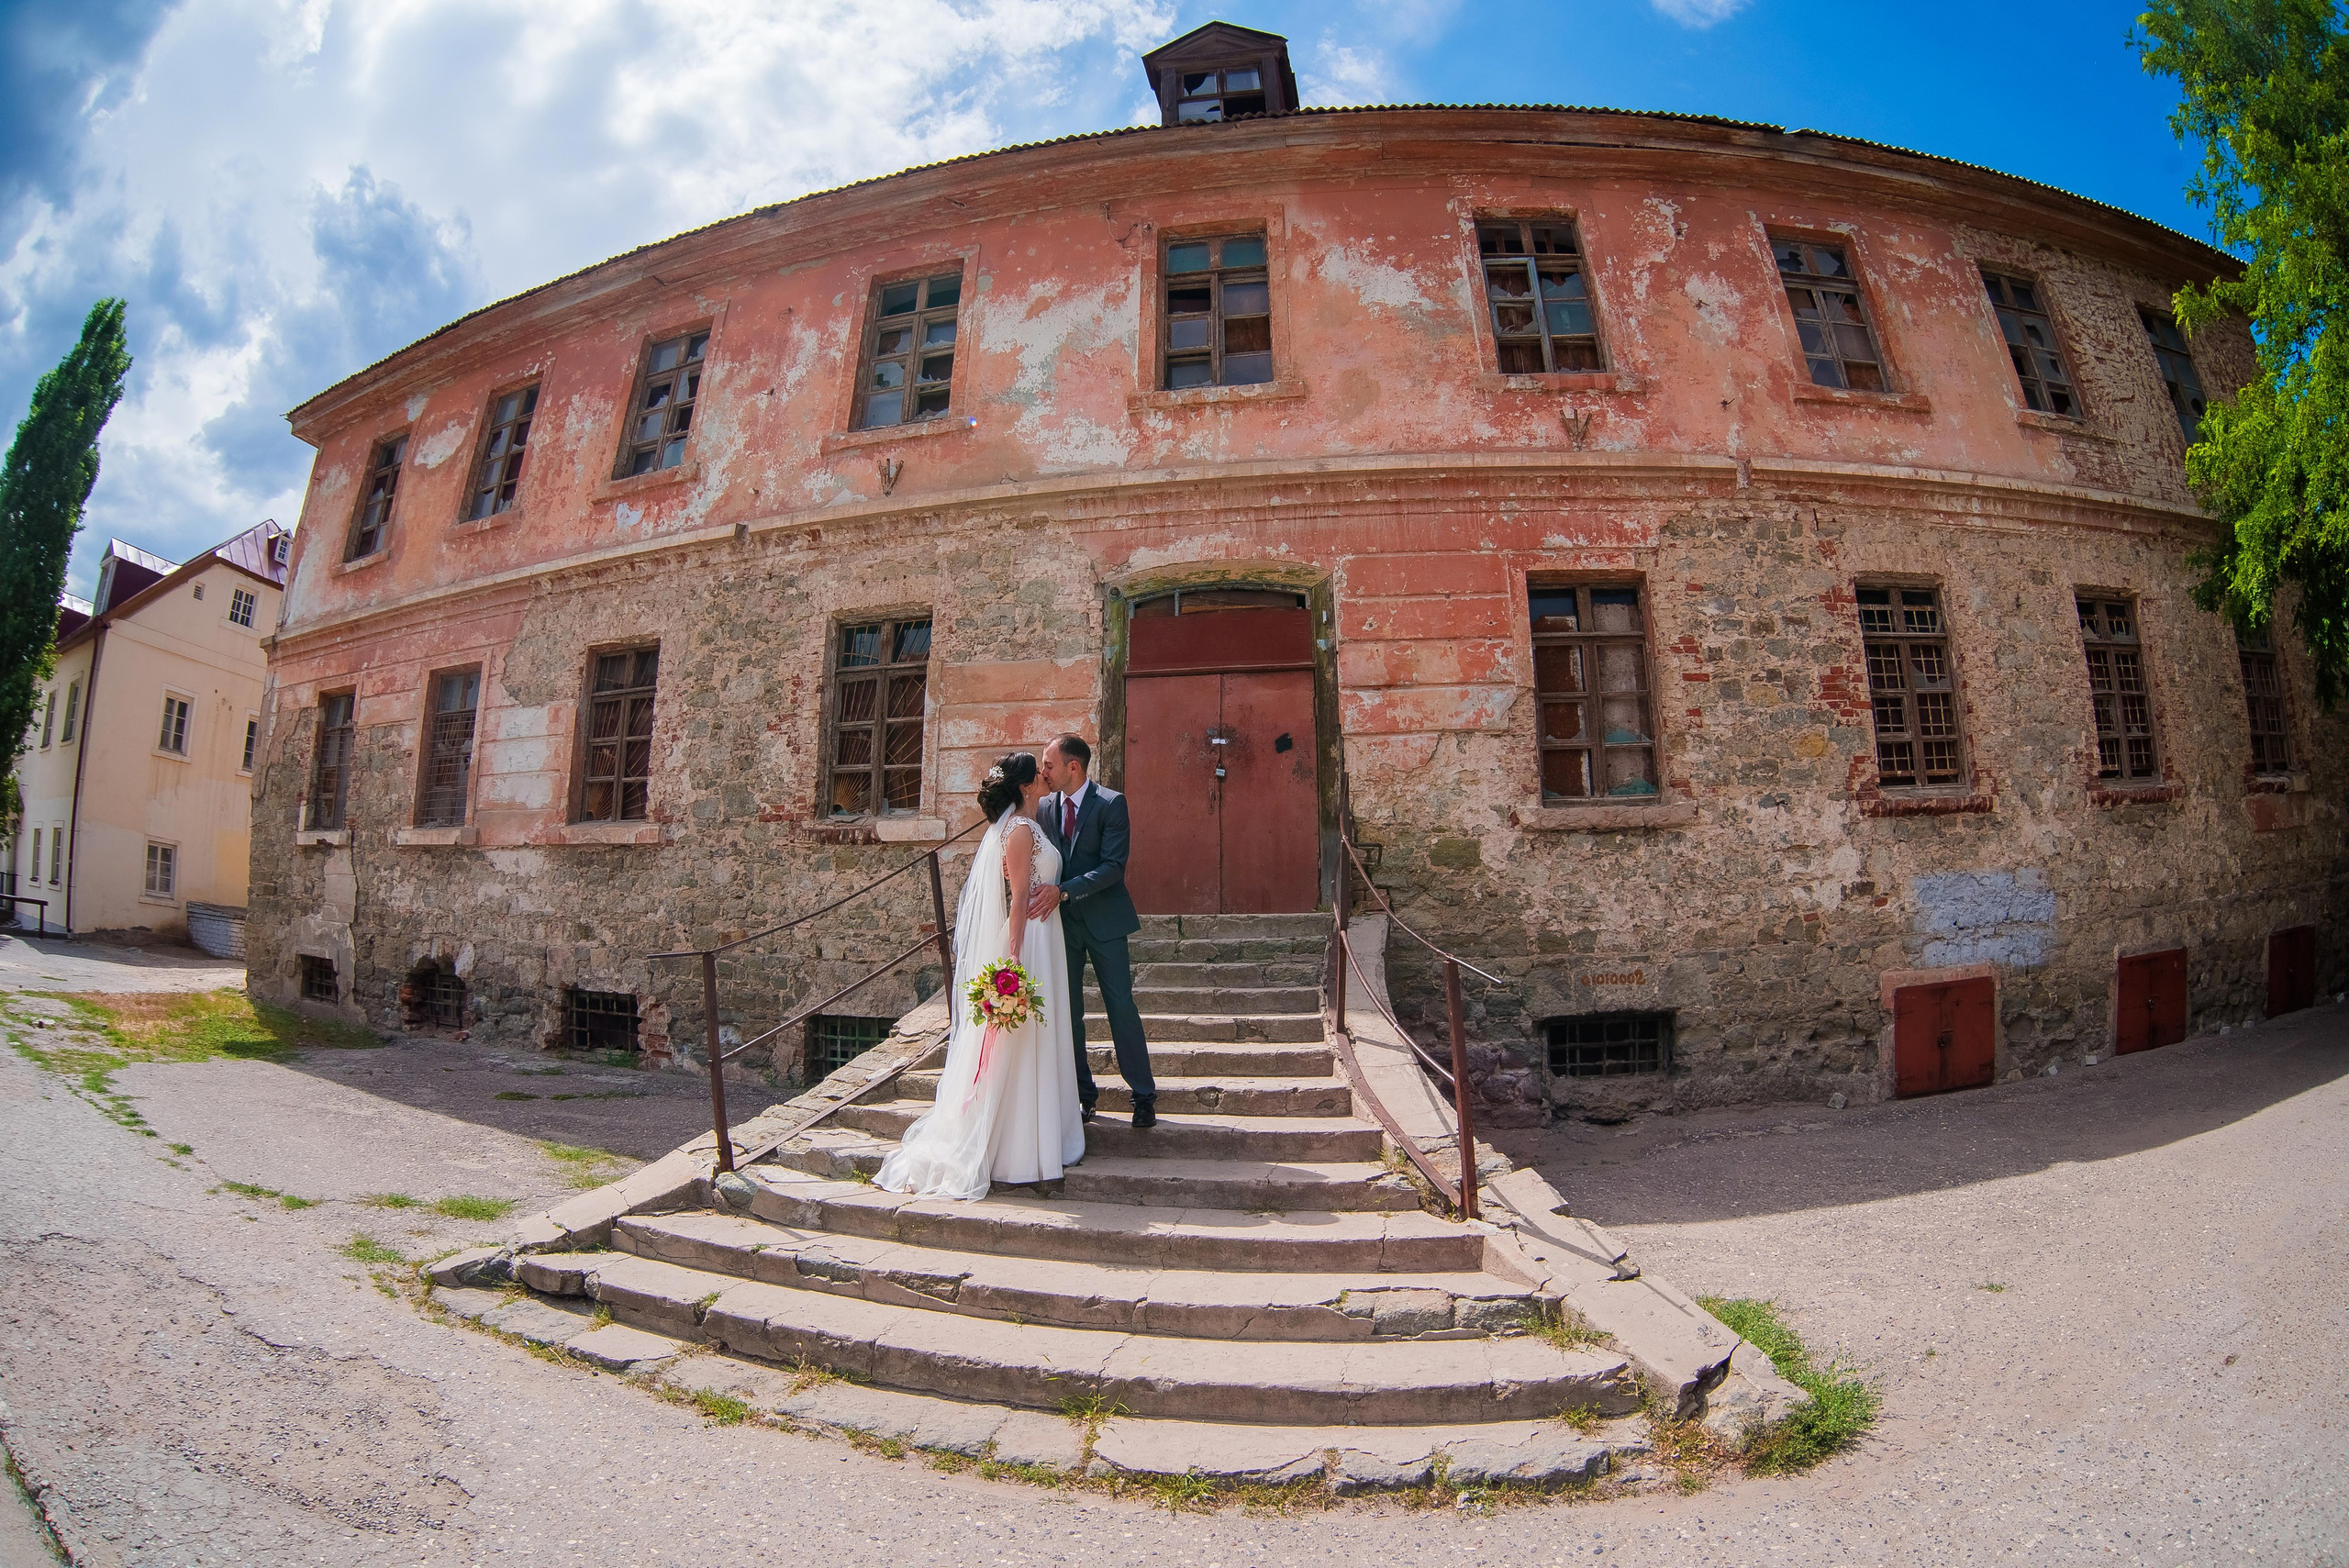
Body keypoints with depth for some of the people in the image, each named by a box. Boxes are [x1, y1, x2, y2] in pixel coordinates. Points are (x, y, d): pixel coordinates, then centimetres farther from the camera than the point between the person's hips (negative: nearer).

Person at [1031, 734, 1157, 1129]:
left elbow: (1113, 867, -17)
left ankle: (1144, 1095, 13)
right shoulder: (1044, 807, 6)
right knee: (1067, 1010, 8)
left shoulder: (1111, 804, -10)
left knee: (1121, 1005, 0)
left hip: (1103, 918, -4)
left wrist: (1063, 891, -26)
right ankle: (1081, 1094, 22)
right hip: (1059, 919, 4)